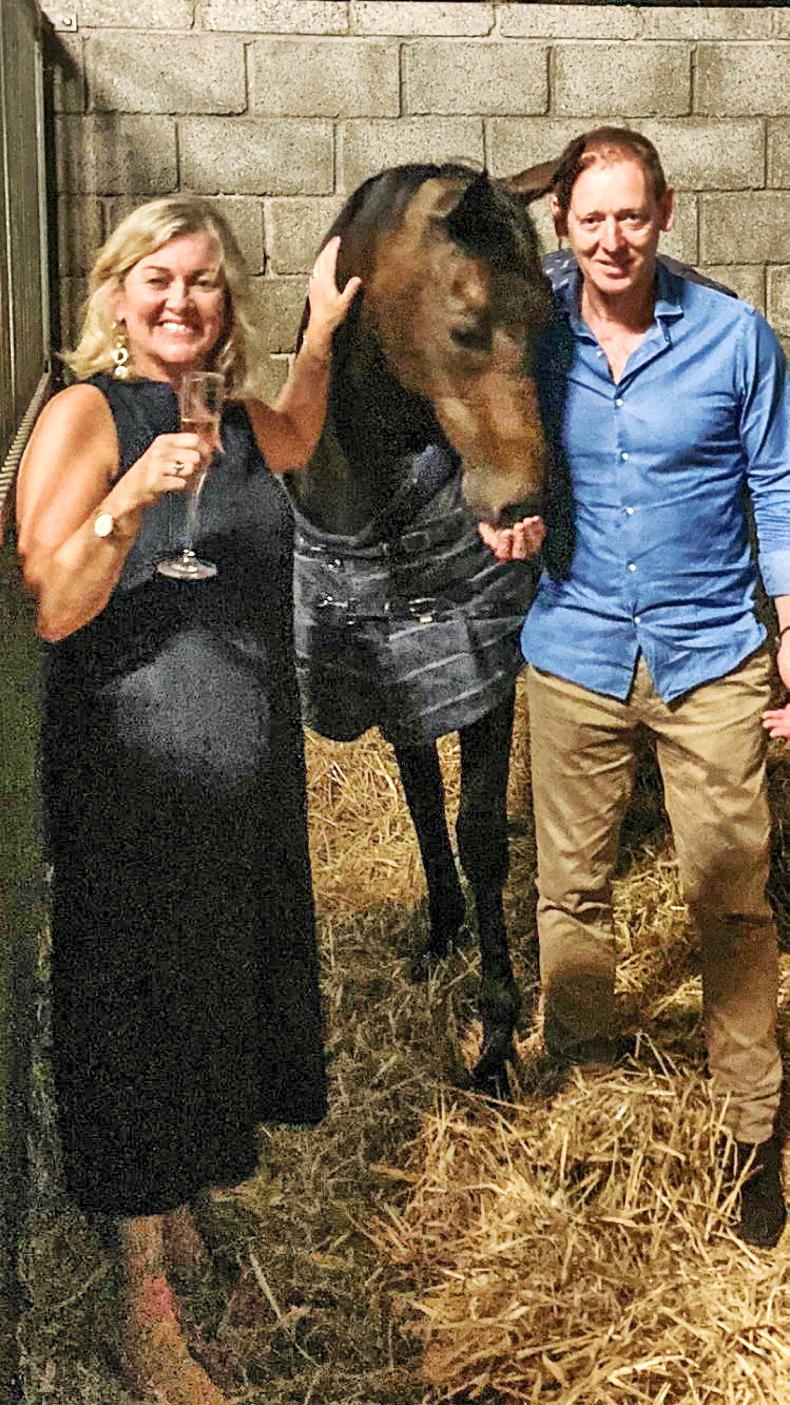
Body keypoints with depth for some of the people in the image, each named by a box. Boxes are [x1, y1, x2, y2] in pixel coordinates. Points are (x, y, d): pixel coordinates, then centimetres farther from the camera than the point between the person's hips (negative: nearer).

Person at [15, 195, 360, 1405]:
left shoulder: (229, 415, 9)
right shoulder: (85, 413, -12)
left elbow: (293, 445, 34)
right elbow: (48, 610, -19)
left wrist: (322, 330, 24)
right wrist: (126, 503, -34)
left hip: (248, 762, 8)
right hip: (137, 773, -7)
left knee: (221, 992, 17)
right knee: (145, 1014, 1)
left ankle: (185, 1220, 39)